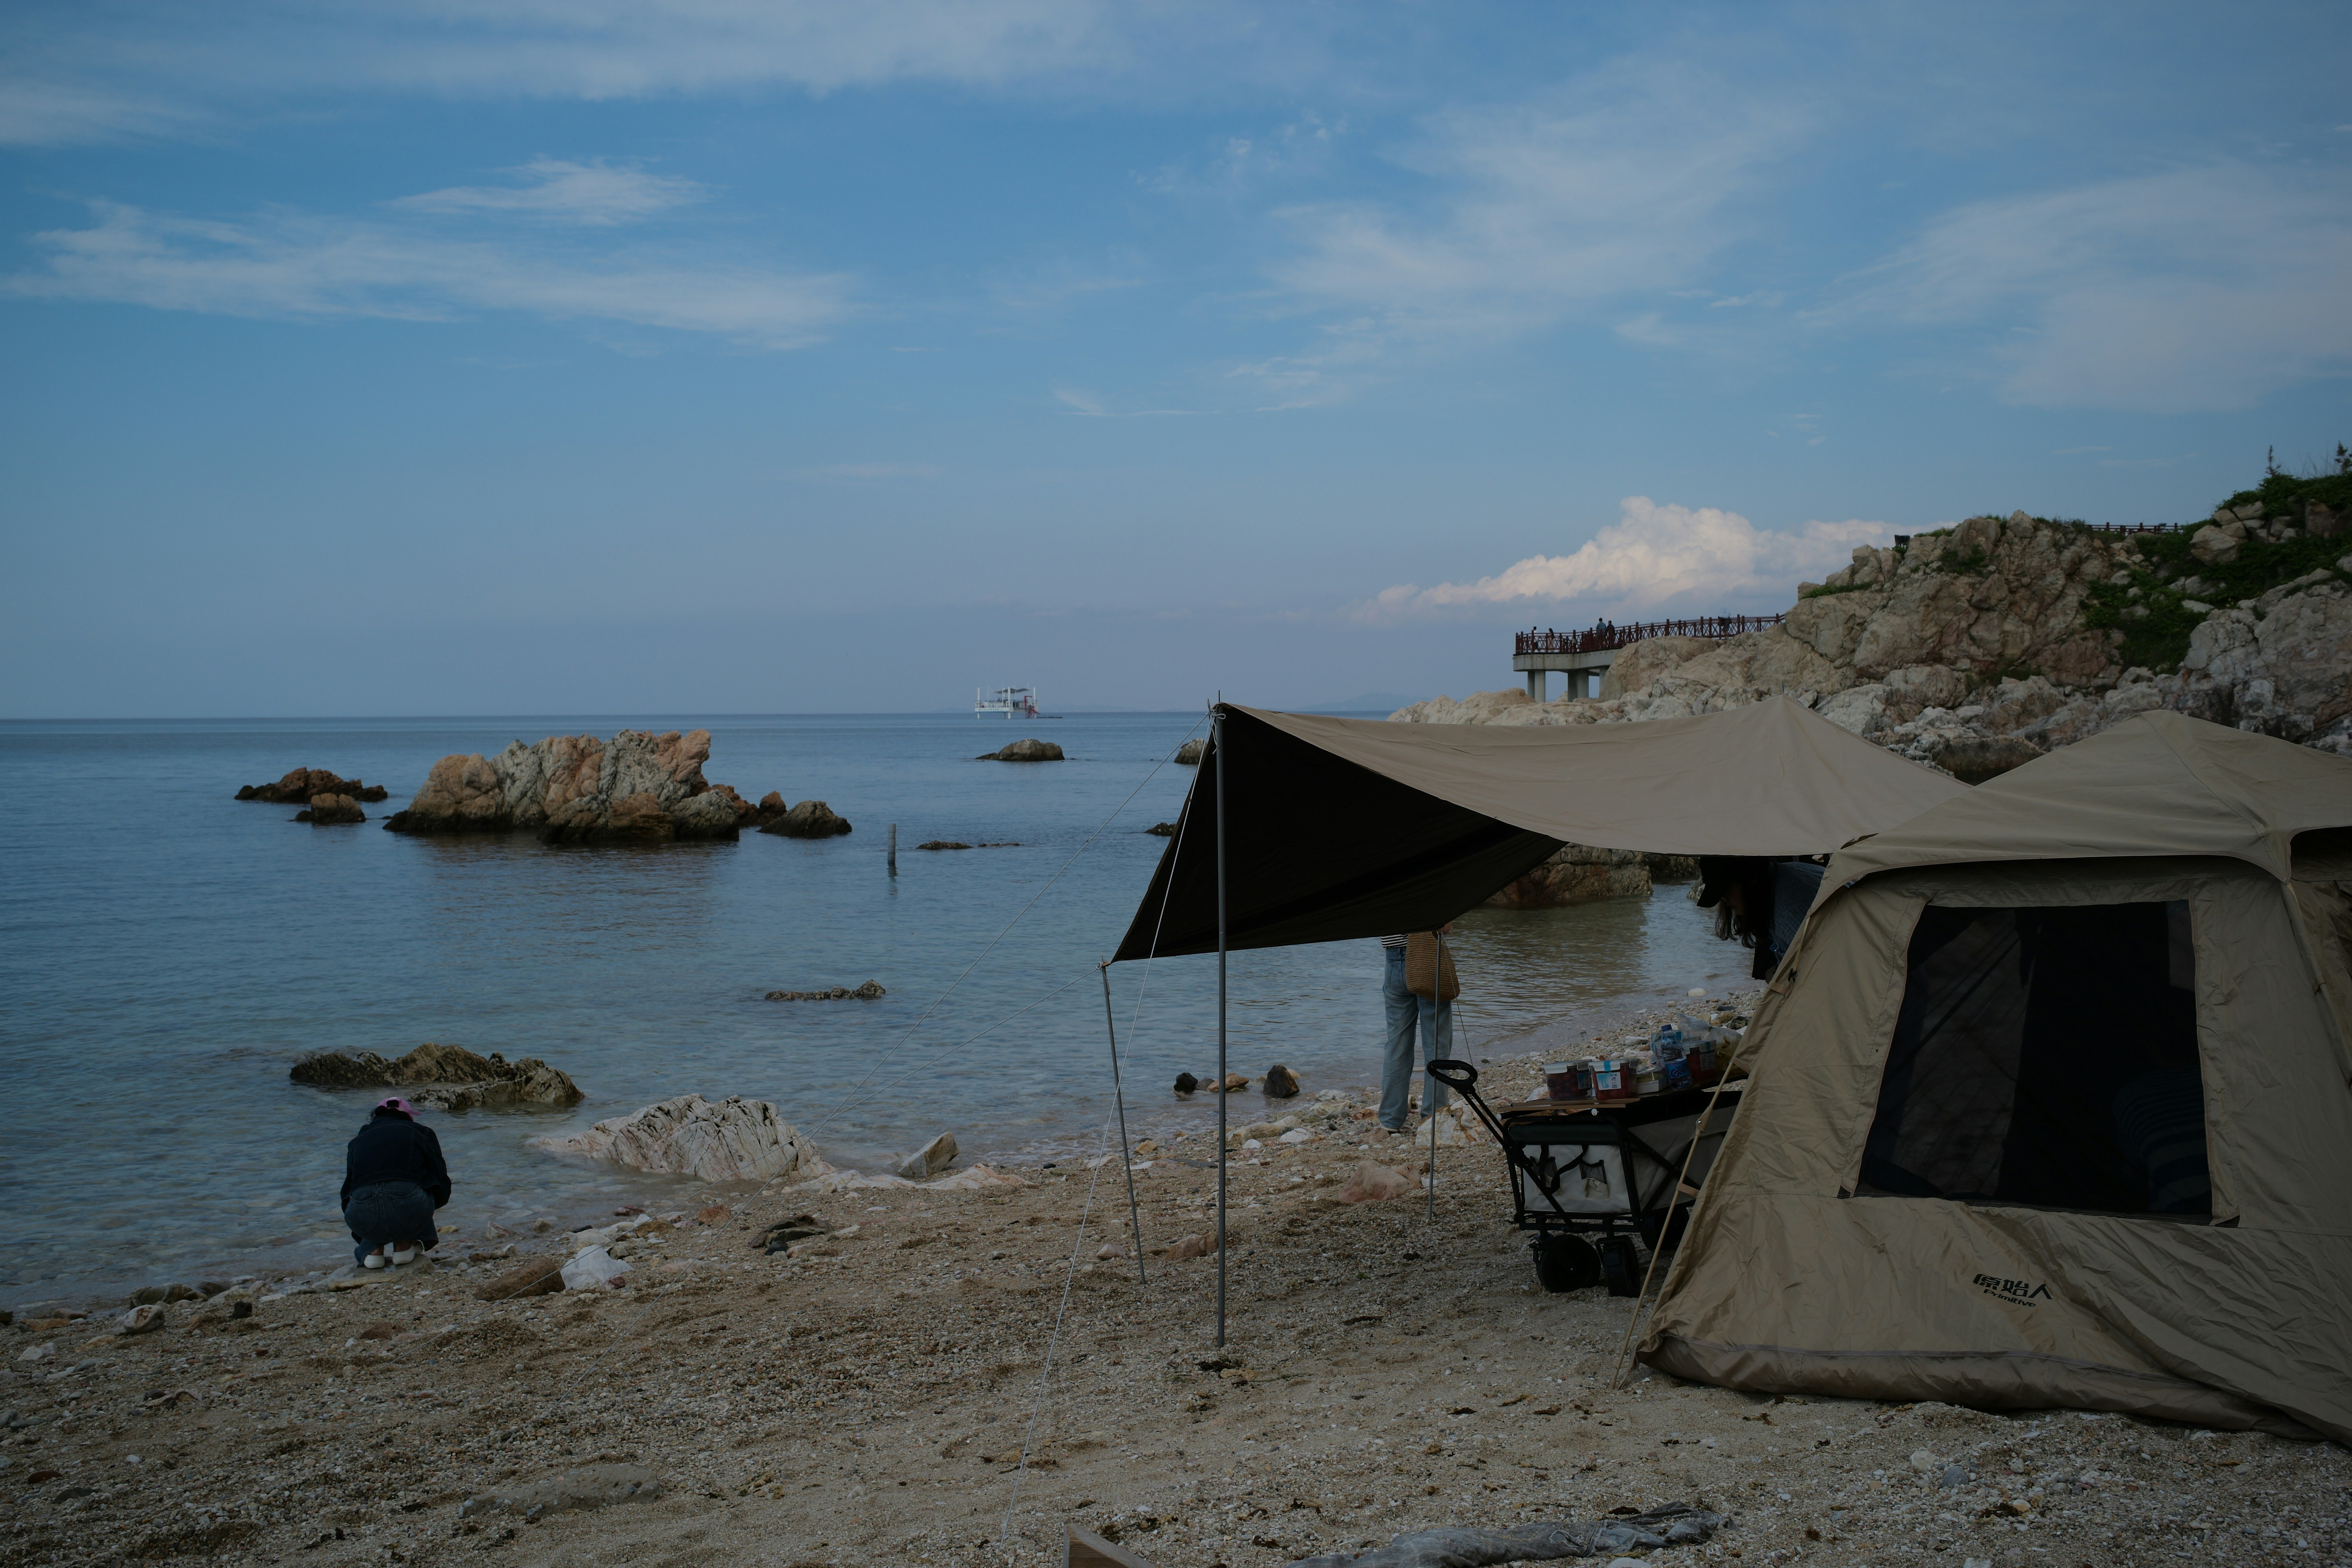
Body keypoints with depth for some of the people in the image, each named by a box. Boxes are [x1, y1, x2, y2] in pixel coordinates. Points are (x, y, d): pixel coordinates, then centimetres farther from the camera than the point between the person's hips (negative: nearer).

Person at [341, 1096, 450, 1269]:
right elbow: (442, 1188, 18)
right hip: (411, 1212, -2)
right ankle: (404, 1247, 22)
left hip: (363, 1218, 2)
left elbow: (347, 1194, 36)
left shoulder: (359, 1141, 31)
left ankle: (372, 1251, 20)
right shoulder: (422, 1133, 25)